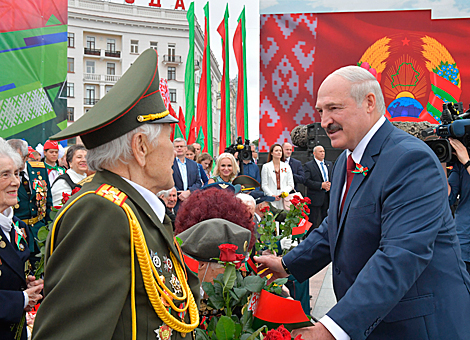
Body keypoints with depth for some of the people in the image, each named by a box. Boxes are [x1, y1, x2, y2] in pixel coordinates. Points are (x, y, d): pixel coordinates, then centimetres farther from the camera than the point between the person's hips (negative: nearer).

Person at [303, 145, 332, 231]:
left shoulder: (329, 164, 17)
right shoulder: (308, 165, -2)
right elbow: (306, 181, -12)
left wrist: (330, 184, -7)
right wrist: (321, 185, -18)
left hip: (328, 197, 5)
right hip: (315, 198, -5)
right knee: (314, 223, -4)